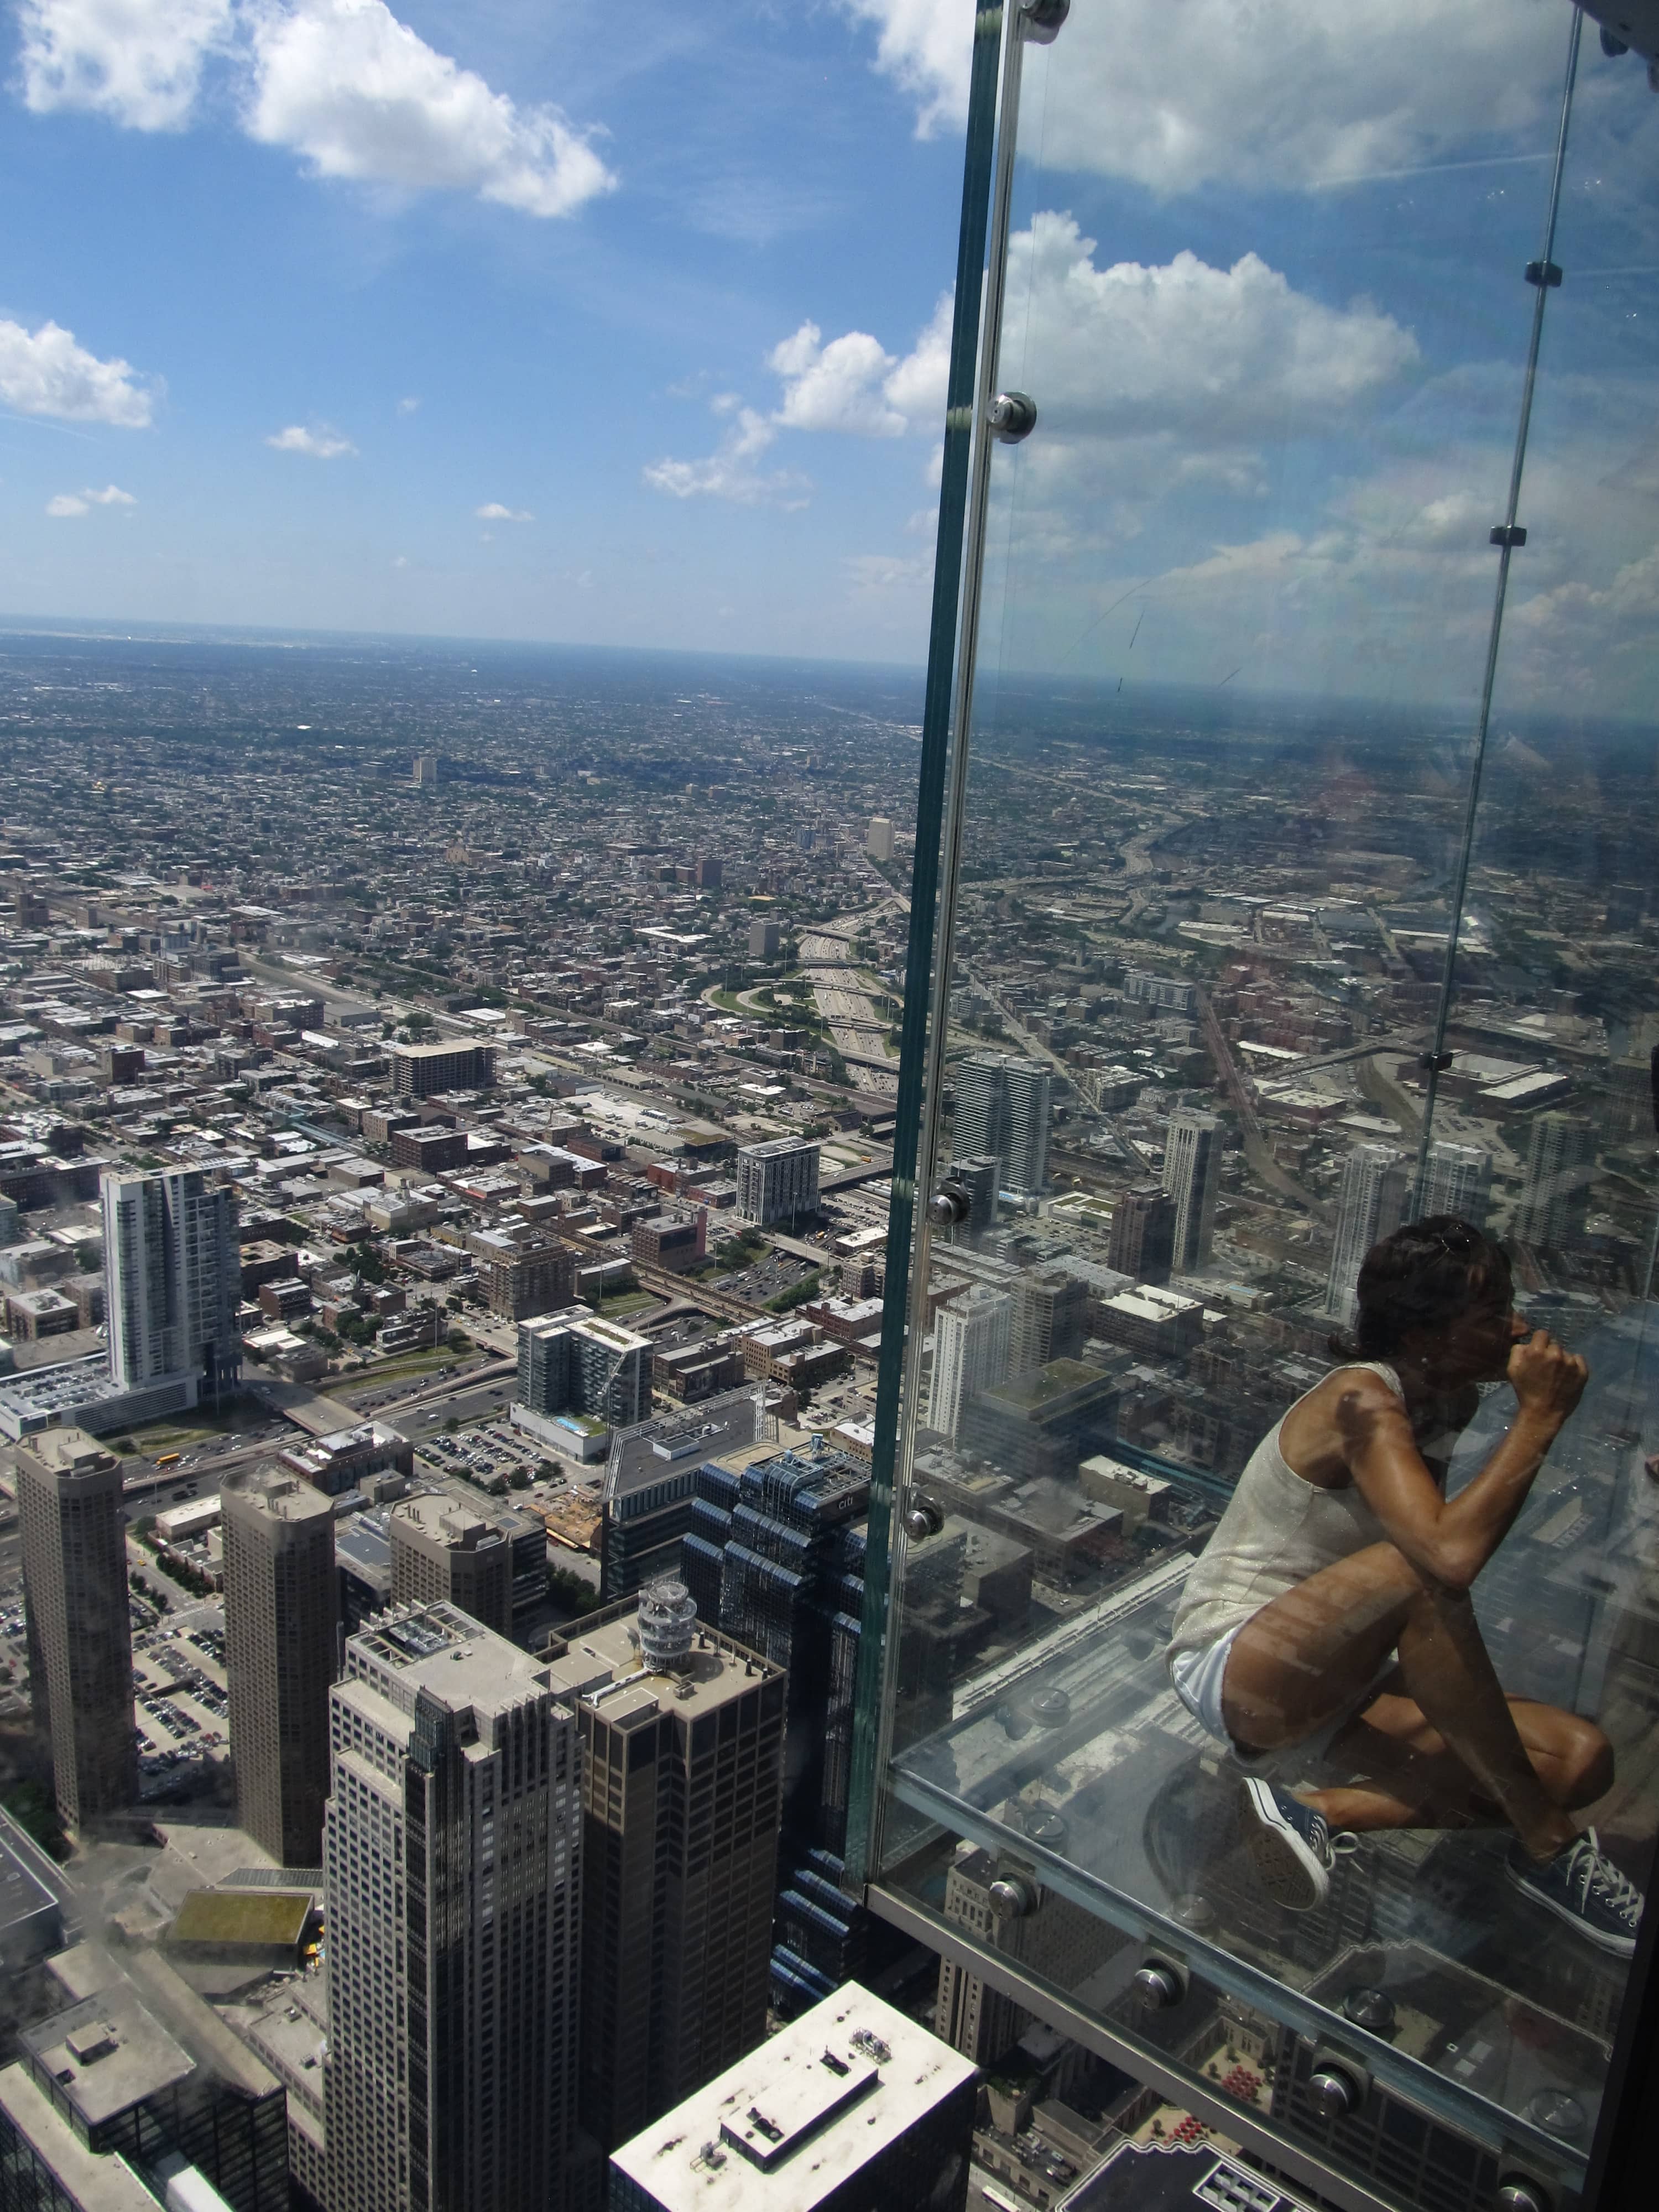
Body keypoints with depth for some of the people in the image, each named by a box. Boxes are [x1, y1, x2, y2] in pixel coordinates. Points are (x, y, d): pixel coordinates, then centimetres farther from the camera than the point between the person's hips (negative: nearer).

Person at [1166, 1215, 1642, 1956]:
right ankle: (1547, 1845, -18)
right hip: (1234, 1673, -9)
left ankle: (1324, 1811, -10)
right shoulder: (1364, 1402, -23)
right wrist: (1539, 1417, -28)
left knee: (1582, 1757, -4)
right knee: (1416, 1570, -35)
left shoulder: (1446, 1402, 4)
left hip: (1330, 1689, 9)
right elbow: (1450, 1556, -37)